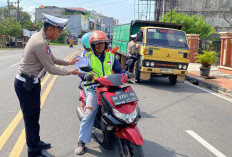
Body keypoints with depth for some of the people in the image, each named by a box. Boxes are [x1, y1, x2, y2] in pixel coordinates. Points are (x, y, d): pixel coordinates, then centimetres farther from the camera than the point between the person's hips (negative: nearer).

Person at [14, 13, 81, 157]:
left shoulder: (40, 38, 7)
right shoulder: (40, 43, -25)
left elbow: (52, 59, 18)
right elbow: (52, 69, -20)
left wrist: (68, 63, 13)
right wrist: (70, 72, -8)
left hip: (32, 83, 10)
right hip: (26, 85, -10)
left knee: (35, 115, 22)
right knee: (31, 118, 2)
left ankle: (36, 142, 39)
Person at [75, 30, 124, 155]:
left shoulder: (110, 57, 17)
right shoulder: (87, 57, 10)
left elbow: (119, 70, 17)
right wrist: (85, 76, -18)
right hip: (93, 89, -3)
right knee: (89, 112, -19)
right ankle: (82, 141, -9)